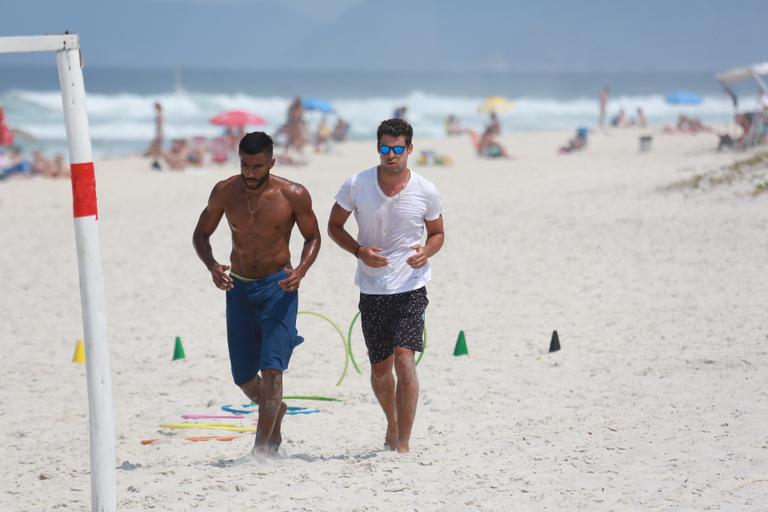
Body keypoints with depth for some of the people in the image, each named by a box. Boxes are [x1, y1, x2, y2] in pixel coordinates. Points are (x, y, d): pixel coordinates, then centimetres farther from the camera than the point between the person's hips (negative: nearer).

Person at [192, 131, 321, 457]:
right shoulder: (225, 192, -6)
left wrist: (301, 270, -18)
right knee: (243, 377, 11)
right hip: (238, 287, 3)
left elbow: (313, 237, 2)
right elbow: (201, 234, 5)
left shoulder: (293, 196, -12)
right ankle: (276, 410, 42)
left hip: (278, 287, -3)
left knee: (271, 367, -16)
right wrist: (211, 266, -15)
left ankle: (261, 448, -14)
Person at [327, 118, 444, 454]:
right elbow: (334, 226, 7)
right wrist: (359, 251, -12)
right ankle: (393, 424, 40)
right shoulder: (357, 185, -4)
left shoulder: (426, 192, -4)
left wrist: (426, 252, -12)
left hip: (411, 288, -2)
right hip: (372, 290, 2)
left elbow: (437, 233, 11)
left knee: (404, 357, -19)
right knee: (380, 368, 11)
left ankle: (403, 444, -16)